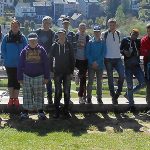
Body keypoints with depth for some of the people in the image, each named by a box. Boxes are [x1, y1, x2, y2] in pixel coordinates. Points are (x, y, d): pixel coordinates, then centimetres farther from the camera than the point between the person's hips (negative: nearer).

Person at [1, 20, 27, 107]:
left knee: (17, 81, 5)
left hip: (19, 64, -1)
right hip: (9, 64, 1)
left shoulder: (22, 38, -2)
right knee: (10, 80, 8)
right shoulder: (7, 37, 1)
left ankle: (16, 98, 15)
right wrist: (6, 58, -4)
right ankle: (11, 98, 17)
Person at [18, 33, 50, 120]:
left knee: (39, 95, 5)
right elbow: (20, 65, 6)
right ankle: (25, 112, 13)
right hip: (27, 76, 1)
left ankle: (41, 112, 14)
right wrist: (20, 77, 3)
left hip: (39, 76, -1)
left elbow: (46, 65, 1)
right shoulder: (25, 51, 3)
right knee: (27, 95, 6)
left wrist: (46, 77, -3)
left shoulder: (41, 50, 0)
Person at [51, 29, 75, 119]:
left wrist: (72, 71, -2)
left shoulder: (69, 45, 2)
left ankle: (66, 110, 14)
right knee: (57, 92, 1)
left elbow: (72, 59, 3)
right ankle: (57, 111, 9)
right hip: (57, 72, 0)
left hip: (67, 72, 0)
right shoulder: (55, 46, 2)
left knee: (67, 92, 4)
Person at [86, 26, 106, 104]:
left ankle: (99, 98, 13)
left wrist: (97, 62, -11)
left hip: (100, 65, 1)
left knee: (99, 82, 6)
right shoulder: (90, 42, 5)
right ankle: (89, 98, 0)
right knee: (90, 81, -5)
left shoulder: (103, 42, 6)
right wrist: (92, 62, -10)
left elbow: (103, 53, -1)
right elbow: (87, 53, 1)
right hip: (91, 65, -1)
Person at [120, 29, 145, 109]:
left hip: (136, 65, 3)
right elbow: (120, 50, 5)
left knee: (143, 83, -3)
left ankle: (128, 94, 18)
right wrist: (125, 52, -14)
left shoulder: (138, 41, 8)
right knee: (130, 86, 0)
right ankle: (131, 104, 13)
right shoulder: (125, 40, 2)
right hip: (128, 66, -3)